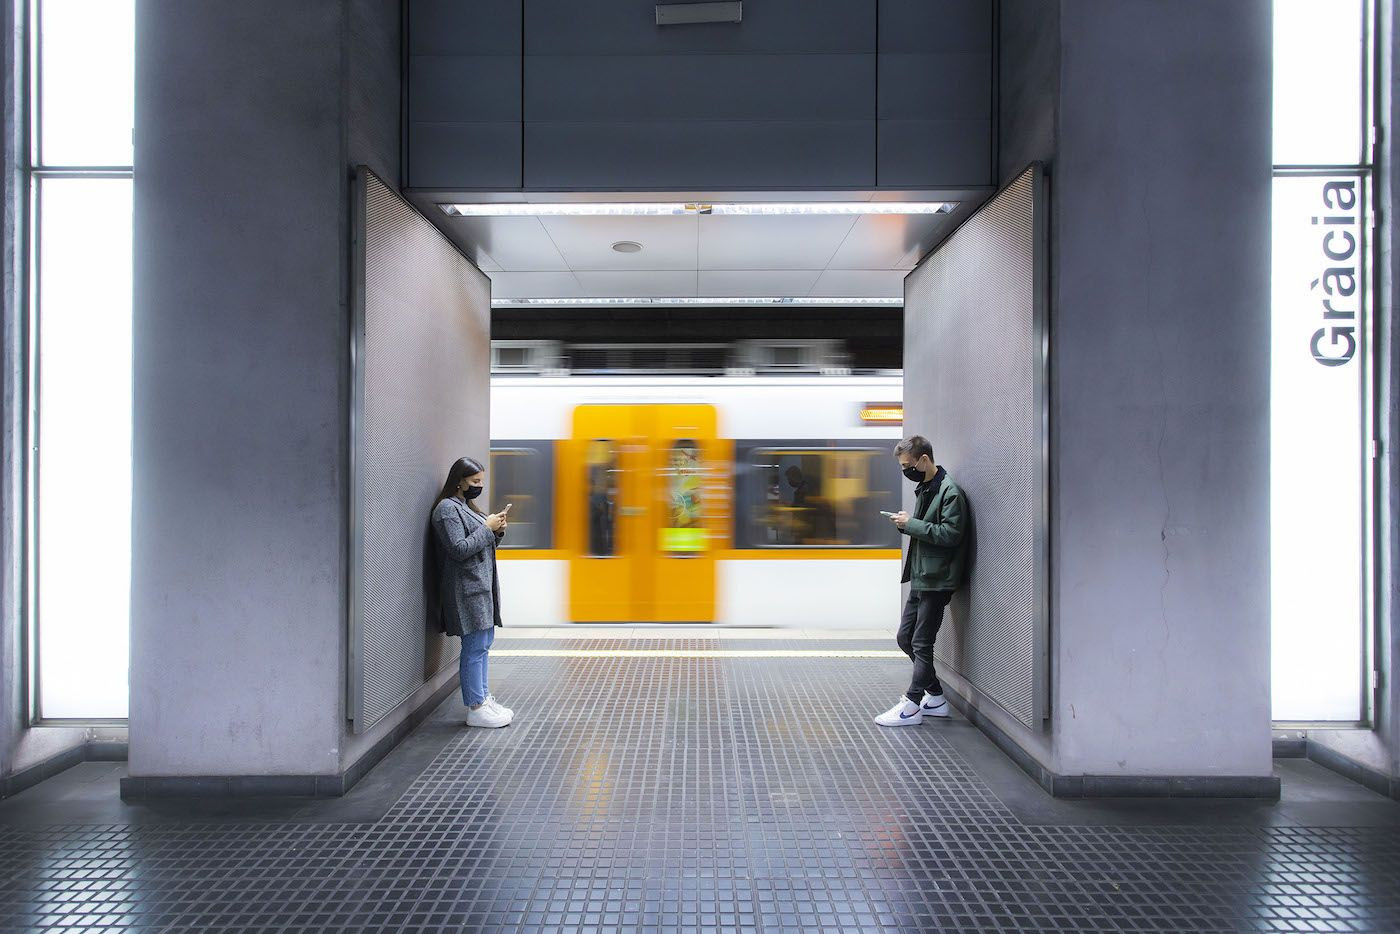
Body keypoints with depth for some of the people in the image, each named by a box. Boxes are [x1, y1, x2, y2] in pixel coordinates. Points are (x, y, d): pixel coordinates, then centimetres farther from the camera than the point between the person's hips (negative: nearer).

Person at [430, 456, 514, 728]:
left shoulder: (466, 505, 17)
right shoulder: (447, 509, -13)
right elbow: (459, 549, -20)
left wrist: (496, 530, 4)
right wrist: (487, 528, -15)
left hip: (482, 585, 10)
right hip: (467, 588, -10)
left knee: (483, 644, 14)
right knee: (475, 647, -6)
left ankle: (483, 696, 23)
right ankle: (476, 708, 1)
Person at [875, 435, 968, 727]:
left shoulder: (950, 492, -14)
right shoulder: (923, 489, 14)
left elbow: (950, 534, -21)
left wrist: (911, 524, -18)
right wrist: (905, 524, 1)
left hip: (936, 580, -10)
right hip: (920, 578, 10)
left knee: (921, 643, -2)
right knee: (905, 638, 13)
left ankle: (912, 706, 8)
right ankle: (935, 698, 24)